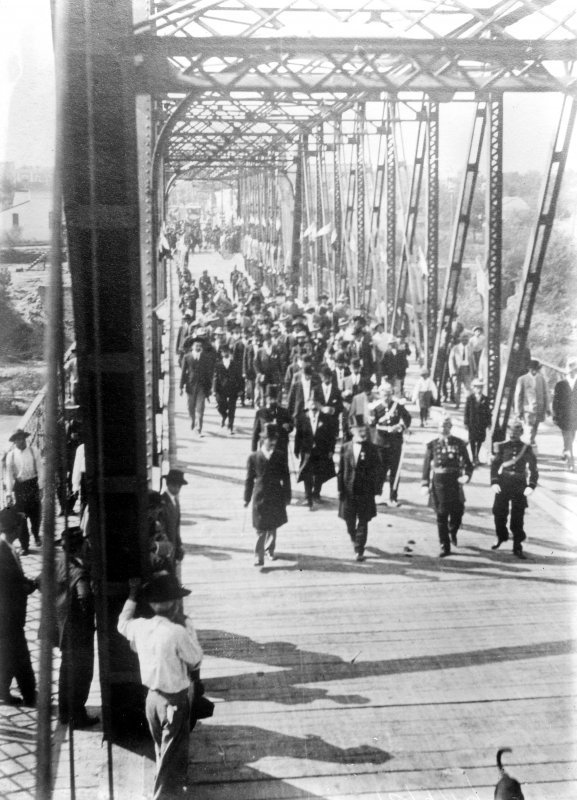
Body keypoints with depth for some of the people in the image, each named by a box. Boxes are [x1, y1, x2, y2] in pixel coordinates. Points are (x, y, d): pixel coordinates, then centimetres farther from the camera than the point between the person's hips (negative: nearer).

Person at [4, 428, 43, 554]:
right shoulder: (11, 455, -2)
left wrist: (40, 486, -5)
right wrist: (9, 491, -4)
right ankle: (24, 546, 7)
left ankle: (36, 535, 39)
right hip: (19, 486, 0)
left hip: (33, 484, 0)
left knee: (35, 513, 8)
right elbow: (9, 473, 0)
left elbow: (40, 469, 0)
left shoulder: (33, 451, -2)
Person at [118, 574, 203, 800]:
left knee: (162, 751, 27)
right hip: (175, 701, -7)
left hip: (152, 696, 7)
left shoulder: (141, 627, -8)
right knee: (172, 756, 8)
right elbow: (196, 660, -13)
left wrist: (132, 593, 21)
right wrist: (187, 624, -9)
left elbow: (122, 624, 16)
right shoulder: (178, 633, -27)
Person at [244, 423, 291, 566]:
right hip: (260, 496, -2)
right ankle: (259, 557, 0)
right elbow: (249, 479, 1)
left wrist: (287, 496, 4)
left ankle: (270, 550, 32)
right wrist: (247, 498, 3)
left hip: (276, 496, 2)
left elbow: (286, 477, 4)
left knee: (273, 526, 13)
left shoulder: (280, 456, -1)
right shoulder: (254, 457, -4)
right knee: (260, 528, -3)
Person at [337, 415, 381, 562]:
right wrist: (340, 488, 0)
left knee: (363, 521, 0)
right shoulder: (345, 448, 3)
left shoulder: (371, 449, -3)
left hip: (365, 492, -2)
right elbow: (341, 470, 5)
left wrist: (374, 489, -8)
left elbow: (376, 469, -2)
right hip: (348, 491, 2)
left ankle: (359, 550, 5)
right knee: (349, 520, 12)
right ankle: (355, 540, 39)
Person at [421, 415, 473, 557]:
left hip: (454, 482, 0)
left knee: (457, 511, 5)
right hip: (438, 482, 0)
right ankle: (445, 547, 9)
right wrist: (425, 484, 1)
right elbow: (426, 466, 7)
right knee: (441, 516, 1)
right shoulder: (432, 445, 4)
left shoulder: (459, 443, 2)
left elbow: (467, 463, 1)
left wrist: (466, 475, -18)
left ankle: (452, 532, 39)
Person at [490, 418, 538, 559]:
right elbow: (494, 465, 0)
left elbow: (533, 469, 0)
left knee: (518, 518, 1)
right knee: (499, 513, 7)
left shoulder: (527, 449, 2)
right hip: (503, 483, 1)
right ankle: (501, 537, 34)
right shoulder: (502, 447, 3)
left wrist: (531, 486, -13)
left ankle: (517, 547, 9)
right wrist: (494, 482, -13)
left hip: (520, 485, -1)